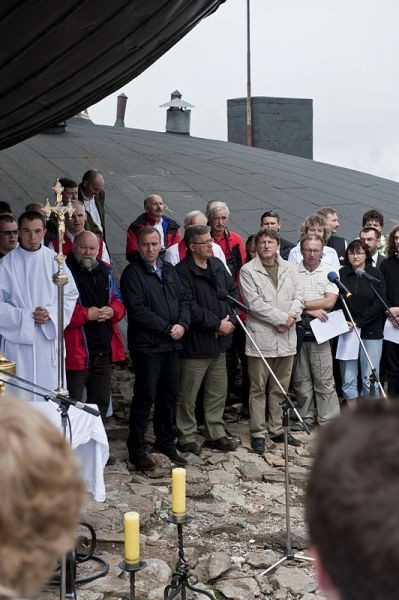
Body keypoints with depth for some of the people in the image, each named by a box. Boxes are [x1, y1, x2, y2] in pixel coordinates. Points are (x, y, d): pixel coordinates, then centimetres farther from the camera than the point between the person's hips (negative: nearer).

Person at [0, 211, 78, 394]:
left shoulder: (54, 260, 3)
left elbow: (70, 296, 6)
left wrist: (51, 313, -10)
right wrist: (26, 316, -13)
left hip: (49, 337, 2)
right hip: (18, 339, -2)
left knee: (50, 392, 5)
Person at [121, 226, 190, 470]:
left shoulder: (169, 270, 14)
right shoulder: (132, 273, -7)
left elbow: (183, 299, 13)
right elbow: (138, 310, -15)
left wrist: (183, 324, -5)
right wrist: (167, 328, -15)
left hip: (172, 344, 6)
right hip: (146, 345, -6)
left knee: (170, 395, 13)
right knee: (145, 396, -2)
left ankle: (166, 442, 28)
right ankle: (137, 449, 10)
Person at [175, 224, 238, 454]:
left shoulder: (217, 265, 10)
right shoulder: (182, 272, -15)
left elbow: (233, 290, 14)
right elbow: (190, 308, -21)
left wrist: (230, 318, -3)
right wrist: (217, 323, -16)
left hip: (219, 341, 8)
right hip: (195, 343, -7)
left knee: (218, 392, 17)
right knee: (188, 396, 3)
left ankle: (216, 434, 30)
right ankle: (187, 438, 17)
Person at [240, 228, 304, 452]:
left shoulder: (288, 268, 13)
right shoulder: (248, 271, -2)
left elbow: (298, 296, 8)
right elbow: (255, 302, -11)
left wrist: (291, 317, -10)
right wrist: (282, 318, -13)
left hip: (286, 337, 5)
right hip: (261, 337, -4)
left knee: (281, 388, 12)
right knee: (258, 388, 2)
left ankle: (278, 430, 23)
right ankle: (258, 433, 10)